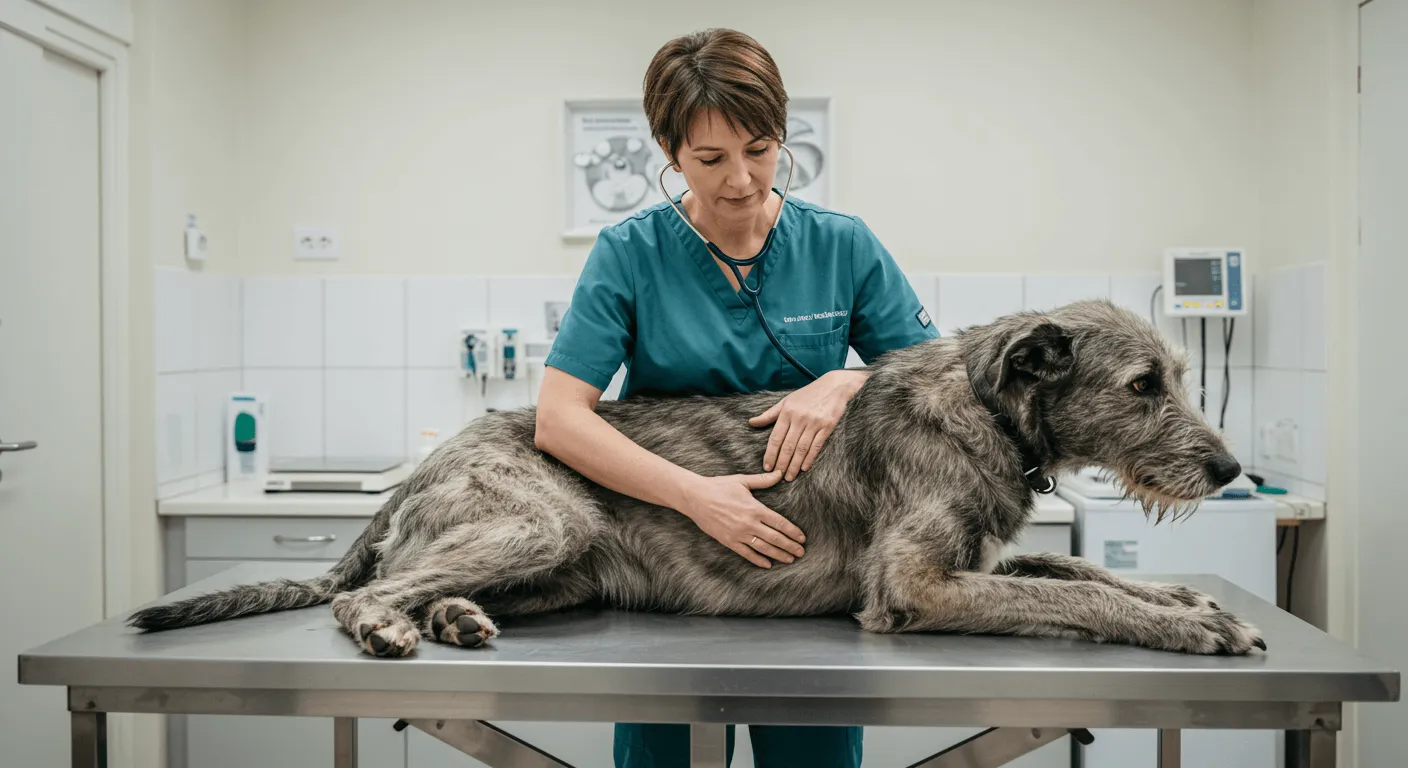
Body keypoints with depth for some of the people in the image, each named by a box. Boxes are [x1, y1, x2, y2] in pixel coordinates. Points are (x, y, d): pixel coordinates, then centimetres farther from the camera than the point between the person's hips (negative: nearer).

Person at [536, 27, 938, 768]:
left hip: (814, 568, 2)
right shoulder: (629, 254, -7)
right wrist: (697, 496, -27)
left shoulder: (844, 246, -2)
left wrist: (846, 382, -20)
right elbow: (557, 419, -16)